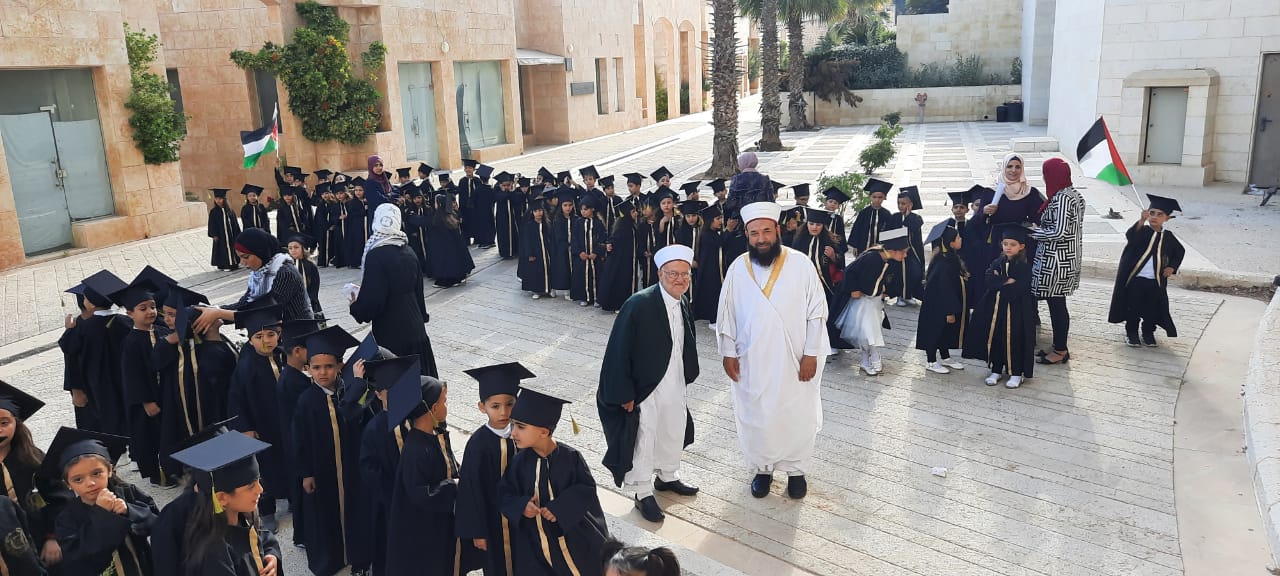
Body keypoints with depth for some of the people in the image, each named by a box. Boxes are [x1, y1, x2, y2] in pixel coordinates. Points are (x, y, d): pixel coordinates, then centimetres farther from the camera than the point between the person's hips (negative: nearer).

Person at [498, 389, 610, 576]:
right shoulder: (519, 462, -10)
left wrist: (560, 508, -22)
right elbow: (505, 494, -2)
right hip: (533, 540, 1)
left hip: (574, 533, -1)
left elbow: (587, 488, -12)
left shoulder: (571, 457, -16)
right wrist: (521, 506, -21)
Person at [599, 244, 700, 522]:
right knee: (643, 440, 8)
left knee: (674, 432, 23)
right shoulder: (638, 305, -24)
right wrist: (625, 394, -19)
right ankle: (642, 492, 28)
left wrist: (687, 375, 13)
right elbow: (619, 351, -21)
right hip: (644, 389, -7)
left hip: (674, 385, 7)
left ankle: (667, 476, 47)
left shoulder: (683, 304, -2)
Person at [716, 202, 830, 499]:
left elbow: (817, 311, -7)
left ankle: (796, 469, 32)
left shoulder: (800, 264, -10)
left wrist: (811, 354, -9)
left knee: (797, 417, 10)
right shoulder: (738, 268, -4)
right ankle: (762, 468, 32)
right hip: (752, 363, 2)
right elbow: (726, 314, 4)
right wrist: (728, 353, 2)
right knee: (755, 417, 12)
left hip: (794, 362, -1)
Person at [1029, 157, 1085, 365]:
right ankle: (1060, 346, 25)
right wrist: (1040, 229, 13)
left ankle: (1060, 351, 11)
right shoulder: (1073, 195, 9)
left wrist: (1034, 231, -11)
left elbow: (1059, 232, -23)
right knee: (1058, 303, 16)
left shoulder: (1061, 199, -20)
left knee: (1055, 304, 1)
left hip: (1056, 261, -10)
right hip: (1067, 258, 10)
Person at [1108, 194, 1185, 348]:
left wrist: (1173, 267, 7)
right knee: (1133, 308, 6)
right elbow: (1130, 236, -29)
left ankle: (1148, 333, 26)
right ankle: (1131, 332, 21)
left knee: (1152, 310, 9)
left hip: (1155, 282, 3)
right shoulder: (1142, 231, -5)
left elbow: (1180, 251, 22)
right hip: (1135, 279, -3)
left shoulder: (1168, 237, 5)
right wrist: (1141, 220, -43)